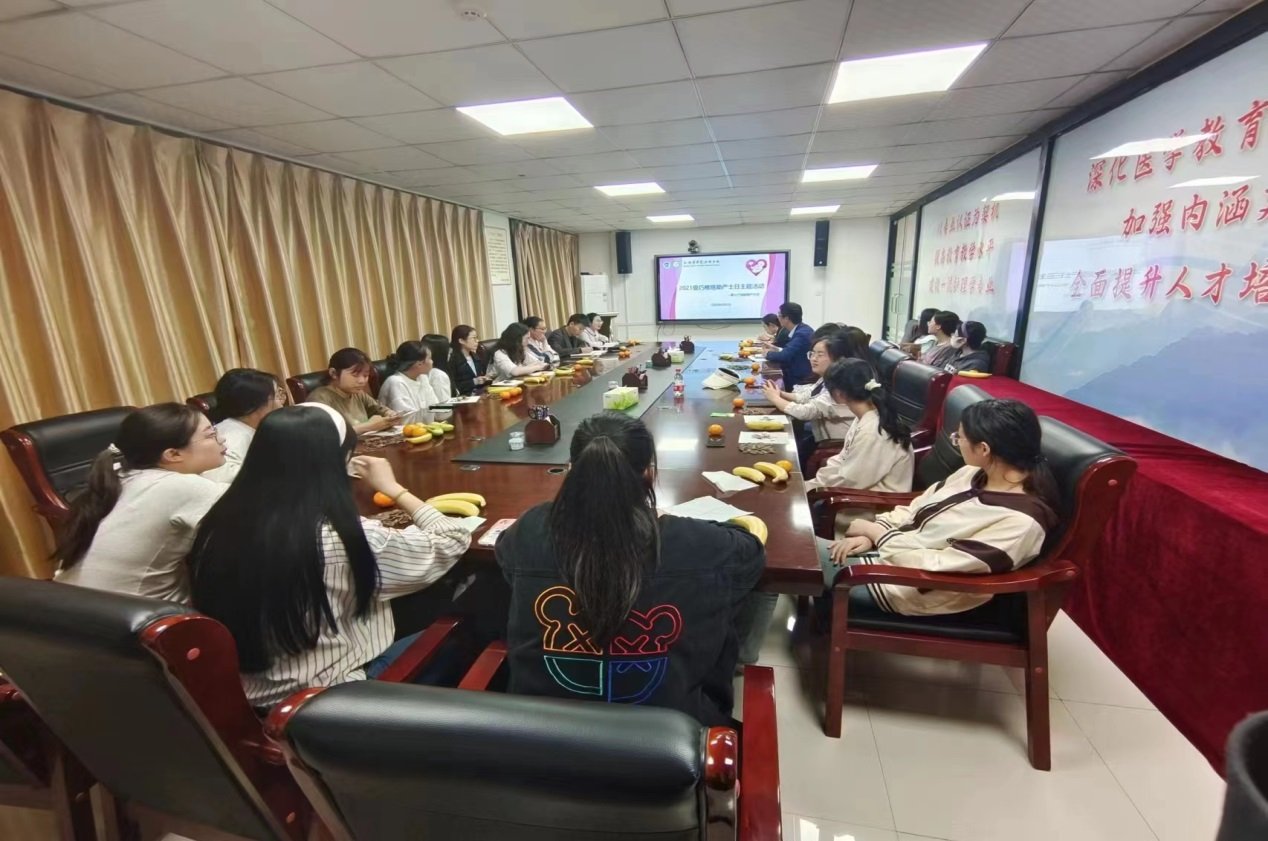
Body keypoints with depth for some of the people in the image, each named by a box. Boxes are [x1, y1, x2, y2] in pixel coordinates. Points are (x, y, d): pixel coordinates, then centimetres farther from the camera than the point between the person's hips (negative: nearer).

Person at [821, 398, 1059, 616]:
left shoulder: (1020, 521, -25)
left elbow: (938, 568, -27)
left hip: (916, 585, -8)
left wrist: (876, 532, -17)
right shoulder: (976, 473, 1)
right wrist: (870, 535, -6)